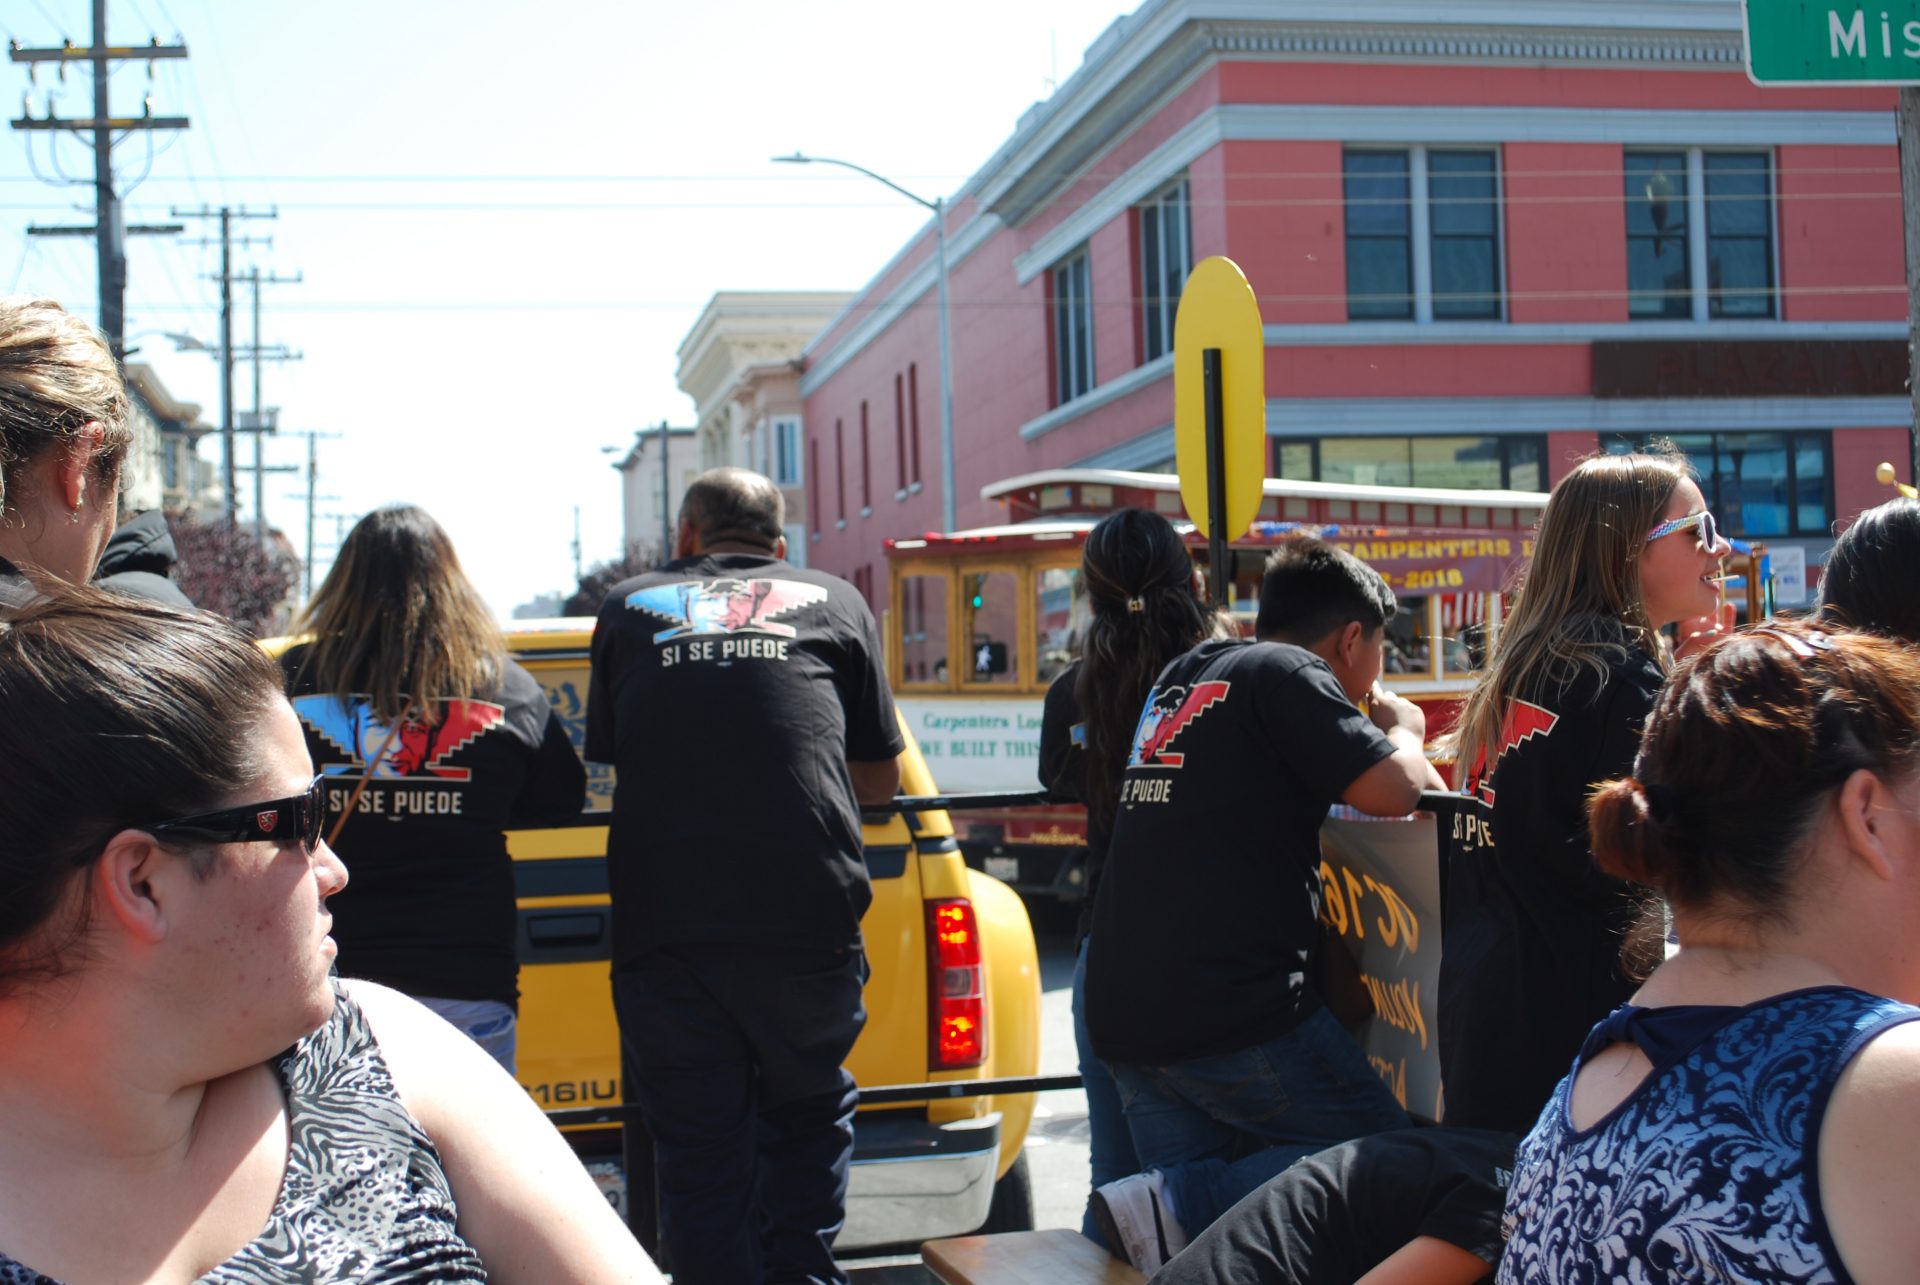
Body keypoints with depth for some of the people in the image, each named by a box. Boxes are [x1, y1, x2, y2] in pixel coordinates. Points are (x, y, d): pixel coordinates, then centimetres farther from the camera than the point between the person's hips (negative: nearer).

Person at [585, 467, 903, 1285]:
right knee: (809, 1113, 21)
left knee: (699, 1154, 8)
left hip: (664, 925, 0)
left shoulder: (628, 608, 15)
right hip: (808, 924, 0)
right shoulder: (835, 602, 14)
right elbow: (881, 778, 19)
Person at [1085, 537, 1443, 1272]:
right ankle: (1172, 1207, -17)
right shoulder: (1289, 674, -4)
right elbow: (1391, 791, -14)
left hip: (1122, 1010, 8)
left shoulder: (1180, 678, 20)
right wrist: (1405, 730, 8)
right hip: (1230, 1010, -8)